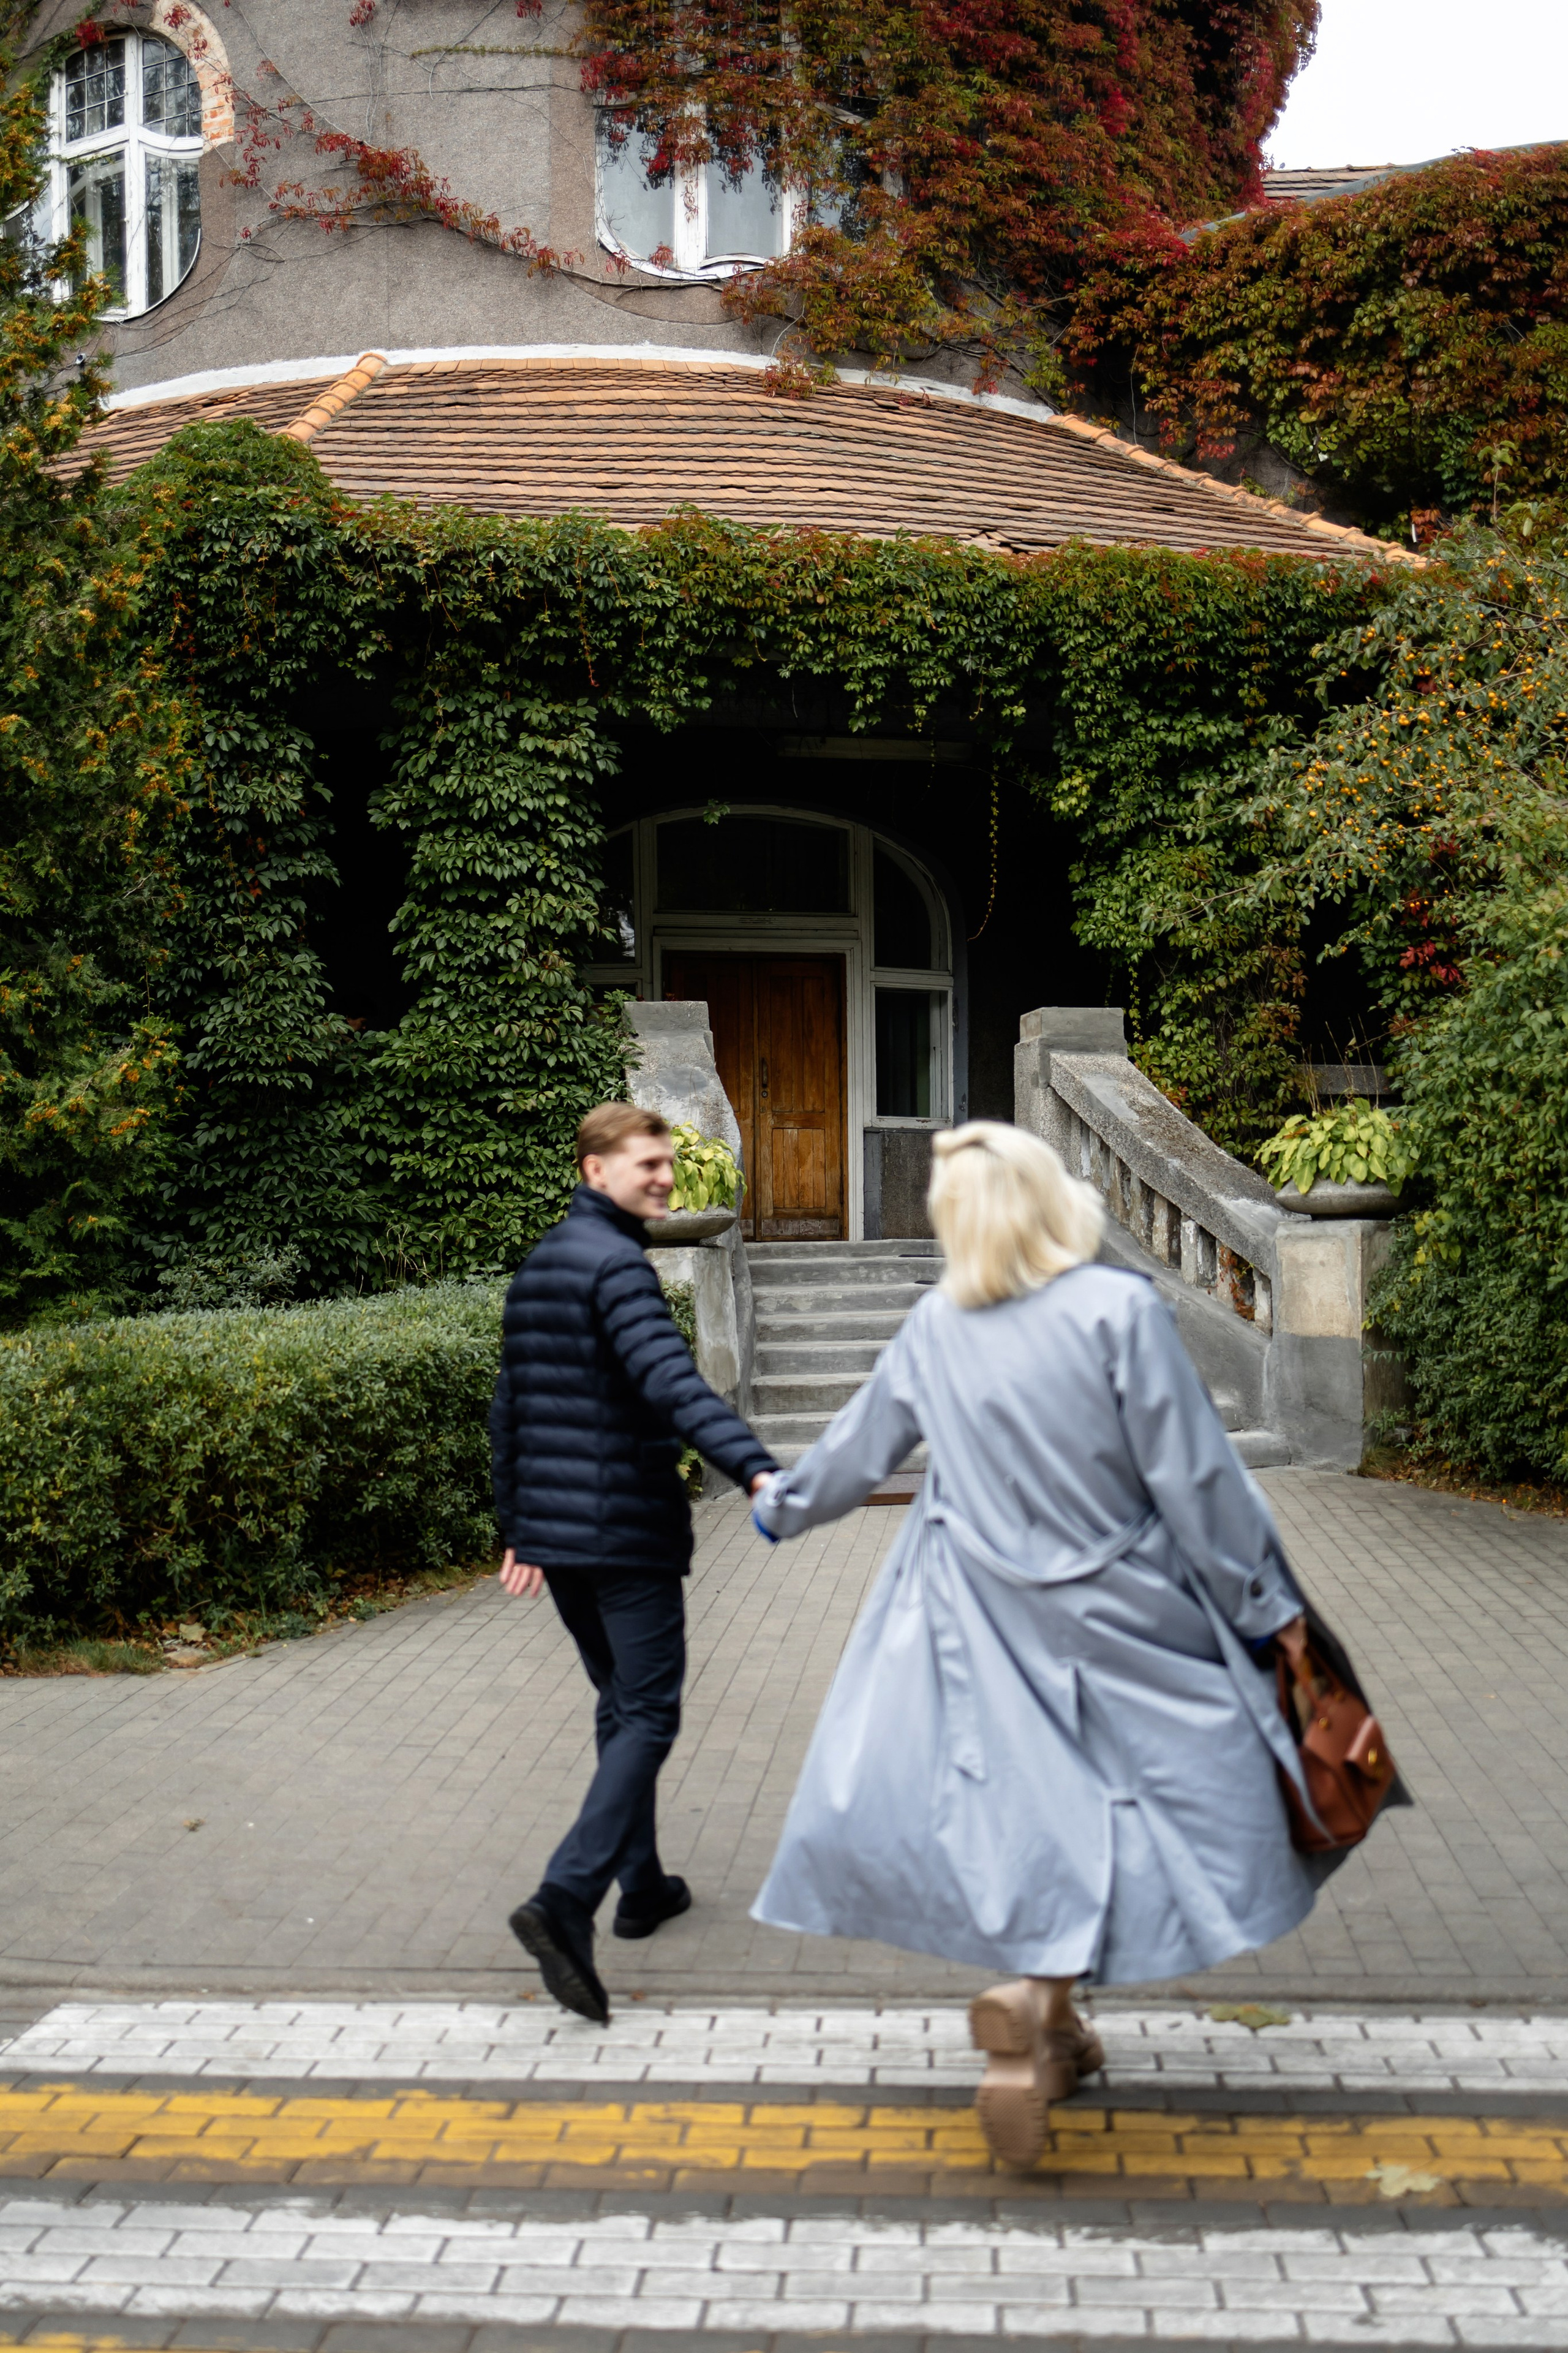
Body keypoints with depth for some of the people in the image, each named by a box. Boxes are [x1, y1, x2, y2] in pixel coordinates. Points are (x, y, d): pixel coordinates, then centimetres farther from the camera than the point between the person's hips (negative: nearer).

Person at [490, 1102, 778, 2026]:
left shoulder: (536, 1268, 14)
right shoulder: (615, 1265, -14)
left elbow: (510, 1411, 19)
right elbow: (671, 1381, -31)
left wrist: (519, 1530, 24)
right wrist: (754, 1466, -42)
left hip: (555, 1531, 9)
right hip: (628, 1532, -9)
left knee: (620, 1704, 20)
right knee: (647, 1718, -5)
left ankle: (642, 1884, 29)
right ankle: (565, 1900, -17)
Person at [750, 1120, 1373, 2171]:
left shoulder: (936, 1329, -2)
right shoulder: (1120, 1311, -15)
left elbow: (860, 1446, 13)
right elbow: (1196, 1477, -12)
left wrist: (782, 1505, 33)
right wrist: (1269, 1604, 0)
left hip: (987, 1624, 4)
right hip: (1122, 1620, -4)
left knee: (1024, 1816, 15)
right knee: (1191, 1803, 6)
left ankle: (1051, 2025, 20)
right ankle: (1036, 1997, -9)